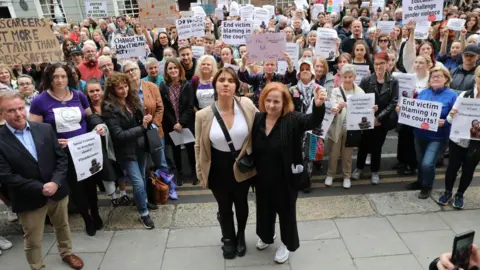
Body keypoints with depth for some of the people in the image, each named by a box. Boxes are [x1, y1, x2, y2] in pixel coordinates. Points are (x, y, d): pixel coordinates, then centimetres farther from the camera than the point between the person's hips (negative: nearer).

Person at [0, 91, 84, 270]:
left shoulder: (45, 129, -2)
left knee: (62, 226, 24)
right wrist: (40, 188, -20)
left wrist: (55, 182, -17)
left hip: (57, 191, 4)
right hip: (30, 199, -3)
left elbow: (62, 158, -2)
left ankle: (66, 253, 49)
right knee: (33, 241, 12)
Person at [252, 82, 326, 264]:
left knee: (286, 210, 15)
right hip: (262, 178, 4)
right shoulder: (257, 119, -4)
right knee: (264, 208, 24)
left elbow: (313, 121, -36)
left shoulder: (293, 120, -18)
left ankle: (287, 243, 39)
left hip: (285, 179, -4)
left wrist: (318, 105, -55)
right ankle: (266, 236, 50)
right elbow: (252, 148, 3)